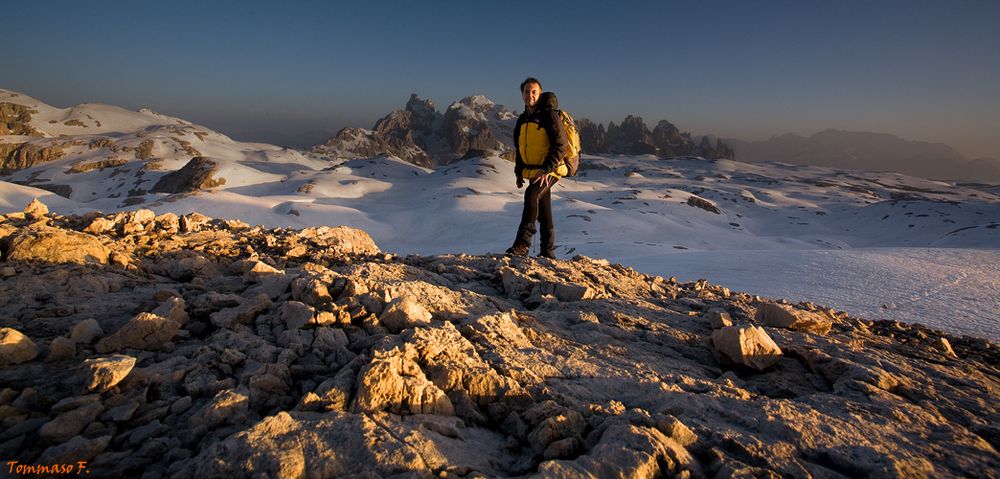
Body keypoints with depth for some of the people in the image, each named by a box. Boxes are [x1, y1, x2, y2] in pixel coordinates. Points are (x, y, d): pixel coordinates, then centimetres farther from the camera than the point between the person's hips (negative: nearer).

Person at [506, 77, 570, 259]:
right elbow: (519, 148, 21)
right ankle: (548, 252, 19)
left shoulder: (549, 116, -10)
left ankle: (523, 243, -30)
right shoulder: (522, 120, 13)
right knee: (544, 213, 11)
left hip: (550, 170, -8)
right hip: (533, 172, 8)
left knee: (532, 195, -31)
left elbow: (560, 146, -16)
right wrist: (519, 173, 16)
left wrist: (547, 169, -24)